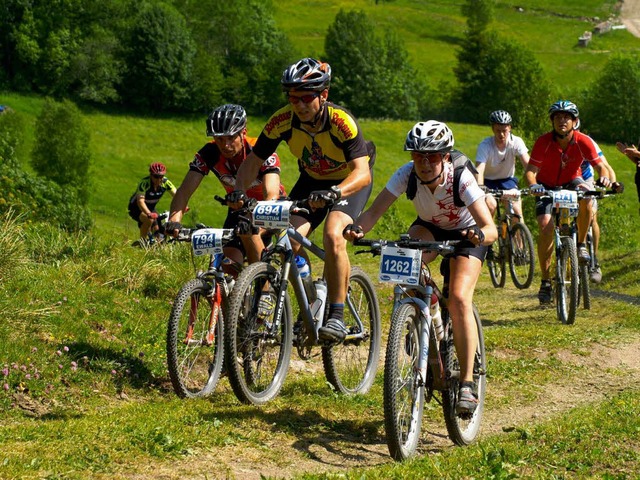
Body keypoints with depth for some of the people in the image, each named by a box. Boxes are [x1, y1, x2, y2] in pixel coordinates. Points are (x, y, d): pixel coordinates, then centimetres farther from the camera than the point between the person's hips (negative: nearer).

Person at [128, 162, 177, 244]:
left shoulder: (165, 182, -17)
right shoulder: (144, 183, -32)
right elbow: (140, 201, -42)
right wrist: (149, 214, -59)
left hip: (151, 208, 6)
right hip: (136, 208, -6)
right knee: (149, 219, -34)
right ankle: (142, 241, -13)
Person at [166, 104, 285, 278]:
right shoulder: (209, 153, -22)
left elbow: (272, 195, -43)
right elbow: (185, 190, -29)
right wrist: (174, 220, -48)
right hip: (238, 207, 4)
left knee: (248, 229, -34)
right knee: (230, 266, -14)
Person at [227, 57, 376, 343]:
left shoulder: (341, 122, -33)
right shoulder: (282, 121, -22)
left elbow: (362, 172, -41)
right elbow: (254, 160, -12)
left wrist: (333, 193, -59)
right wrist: (239, 190, -31)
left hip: (349, 180, -4)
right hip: (313, 179, 4)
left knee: (332, 236, -29)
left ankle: (337, 316, -21)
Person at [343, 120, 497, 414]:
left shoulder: (461, 178, -33)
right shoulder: (407, 174, -26)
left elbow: (491, 229, -40)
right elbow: (374, 212, -31)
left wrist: (479, 234, -63)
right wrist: (357, 228, -52)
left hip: (465, 233, -3)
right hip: (429, 228, 3)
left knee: (459, 299, -24)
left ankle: (467, 384, -17)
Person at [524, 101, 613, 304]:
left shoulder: (583, 141, -21)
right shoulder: (543, 142, -25)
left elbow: (599, 165, -19)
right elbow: (530, 171, -28)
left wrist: (604, 177, -42)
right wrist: (533, 185, -50)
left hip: (571, 182, 1)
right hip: (547, 186, -1)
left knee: (586, 198, -34)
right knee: (546, 226, -20)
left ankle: (581, 244, -11)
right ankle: (545, 282, -10)